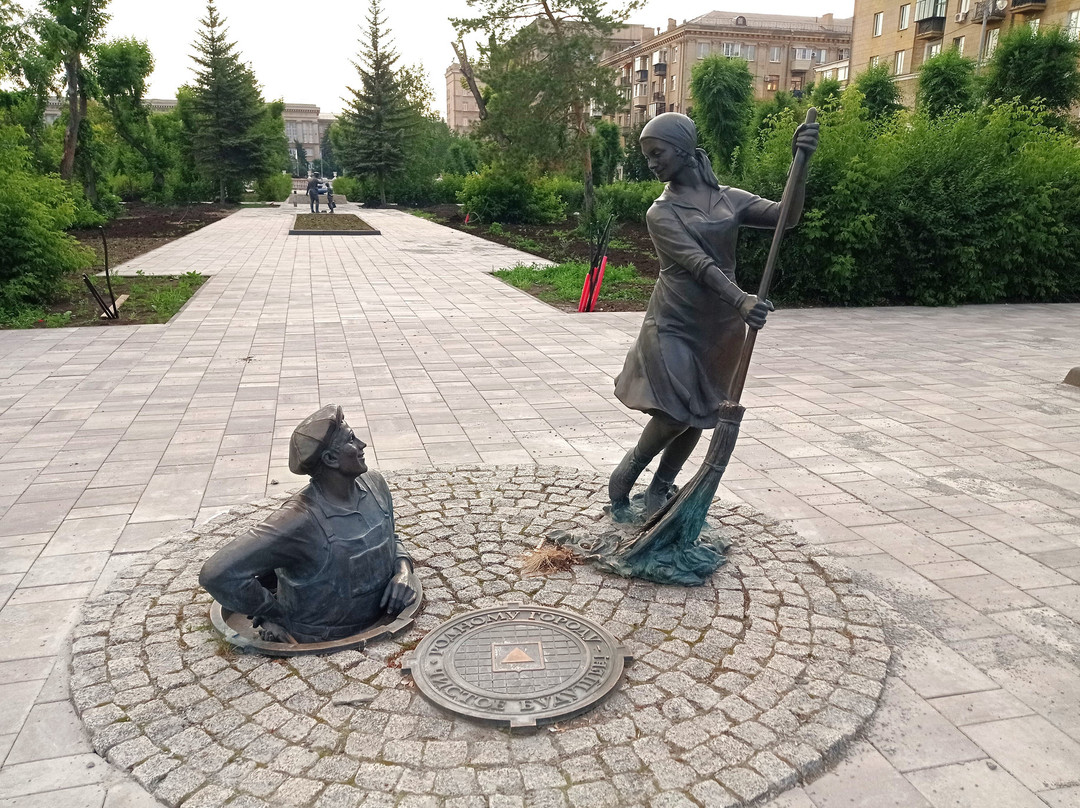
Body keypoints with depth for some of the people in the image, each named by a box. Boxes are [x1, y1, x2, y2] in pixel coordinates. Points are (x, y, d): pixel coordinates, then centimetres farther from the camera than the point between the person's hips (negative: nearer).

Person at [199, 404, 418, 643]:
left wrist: (404, 570, -5)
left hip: (379, 623, 4)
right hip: (319, 646, -4)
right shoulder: (301, 521, -26)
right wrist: (274, 612, -16)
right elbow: (217, 574, -30)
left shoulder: (374, 484, -3)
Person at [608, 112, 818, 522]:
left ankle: (660, 491, 28)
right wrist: (741, 300, -37)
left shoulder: (730, 199, 5)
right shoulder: (661, 213, -6)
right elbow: (697, 262, -22)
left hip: (720, 327, 4)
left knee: (699, 415, 9)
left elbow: (787, 216, -8)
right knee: (674, 415, -13)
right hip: (673, 324, -4)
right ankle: (623, 480, 12)